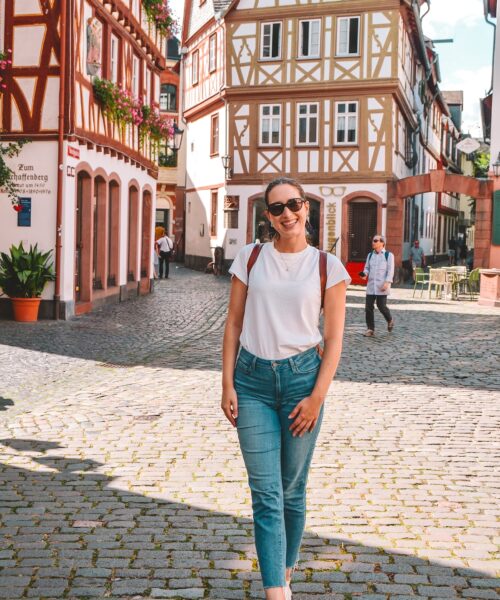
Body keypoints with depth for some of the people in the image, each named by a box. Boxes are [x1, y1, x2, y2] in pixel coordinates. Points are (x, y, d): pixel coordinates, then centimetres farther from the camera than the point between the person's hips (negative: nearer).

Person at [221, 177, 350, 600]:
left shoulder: (327, 267, 1)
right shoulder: (251, 258, 4)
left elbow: (334, 339, 0)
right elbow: (234, 323, 6)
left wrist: (317, 396, -8)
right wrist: (227, 384, 0)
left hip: (302, 376, 0)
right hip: (253, 378, 1)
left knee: (292, 490, 10)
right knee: (266, 494, -2)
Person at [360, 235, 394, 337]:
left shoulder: (388, 255, -2)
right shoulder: (370, 255, 14)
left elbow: (390, 270, -6)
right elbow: (367, 268, 15)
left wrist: (387, 282, -17)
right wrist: (364, 273, -8)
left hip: (382, 286, -5)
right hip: (371, 285, 5)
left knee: (381, 306, -5)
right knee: (368, 307, -1)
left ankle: (390, 320, 25)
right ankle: (370, 329, 7)